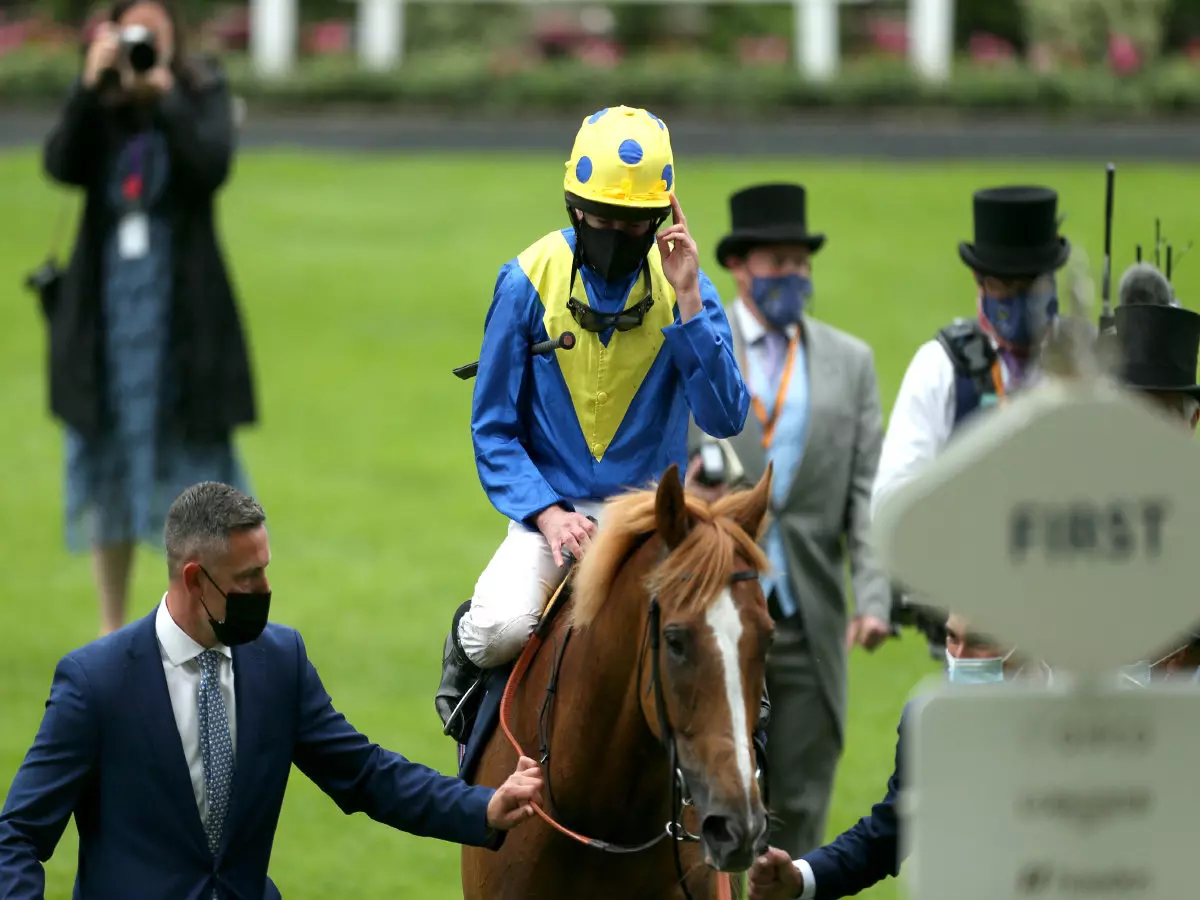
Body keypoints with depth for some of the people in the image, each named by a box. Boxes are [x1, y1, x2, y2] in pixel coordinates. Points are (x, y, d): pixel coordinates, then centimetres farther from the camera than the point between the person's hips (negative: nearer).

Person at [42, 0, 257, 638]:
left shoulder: (201, 97, 0)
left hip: (181, 311, -2)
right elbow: (61, 165, -14)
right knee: (104, 461, 8)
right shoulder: (98, 109, 3)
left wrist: (164, 94, -21)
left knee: (193, 463, -3)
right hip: (104, 305, 2)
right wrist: (89, 86, -22)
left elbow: (212, 166, -18)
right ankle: (111, 626, 17)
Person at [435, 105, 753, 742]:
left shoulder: (684, 287, -3)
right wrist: (547, 514, -15)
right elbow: (493, 426, 0)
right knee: (502, 629, -28)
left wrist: (688, 303, -21)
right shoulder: (528, 281, -6)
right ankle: (468, 645, 9)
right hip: (550, 507, -1)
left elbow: (725, 419, -12)